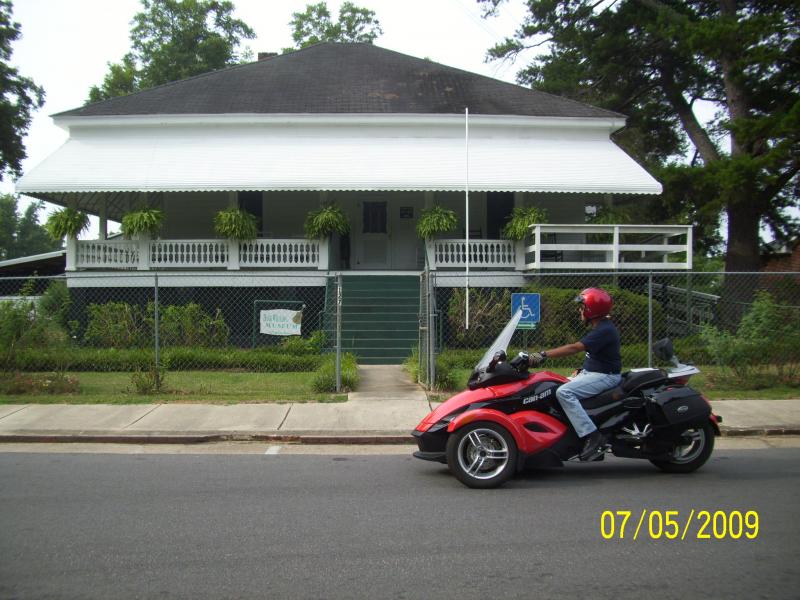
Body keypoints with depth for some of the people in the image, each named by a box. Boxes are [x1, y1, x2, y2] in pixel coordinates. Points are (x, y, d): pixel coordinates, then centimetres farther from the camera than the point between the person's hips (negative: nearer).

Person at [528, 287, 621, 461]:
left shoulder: (604, 330, -20)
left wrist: (543, 354, -30)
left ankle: (592, 436, -27)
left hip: (605, 376, -11)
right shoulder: (600, 327, 13)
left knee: (564, 392, -26)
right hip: (591, 372, 11)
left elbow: (575, 348, -28)